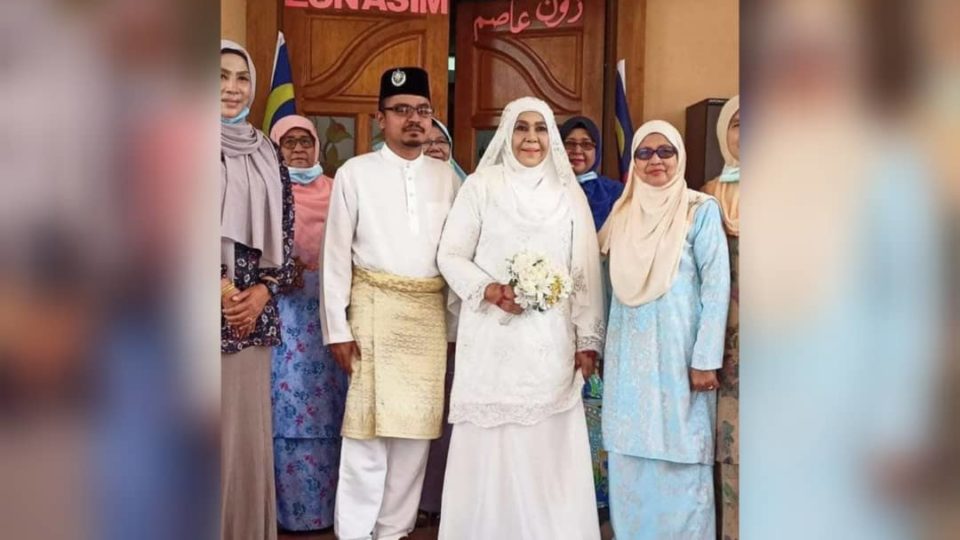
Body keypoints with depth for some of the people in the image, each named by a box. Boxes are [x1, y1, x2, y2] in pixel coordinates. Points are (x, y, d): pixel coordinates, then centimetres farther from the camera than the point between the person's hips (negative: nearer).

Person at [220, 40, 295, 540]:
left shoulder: (266, 153, 12)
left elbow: (284, 230, 12)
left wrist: (263, 290, -2)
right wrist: (221, 288, -9)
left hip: (254, 310, 4)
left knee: (247, 425, 7)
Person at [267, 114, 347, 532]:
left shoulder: (334, 191, 14)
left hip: (327, 307, 2)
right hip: (282, 308, -2)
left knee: (324, 402, 2)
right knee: (286, 401, -4)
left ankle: (323, 502, 12)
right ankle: (284, 505, 5)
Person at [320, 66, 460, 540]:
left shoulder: (446, 177, 10)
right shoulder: (355, 172, 0)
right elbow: (336, 254, -2)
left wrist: (455, 325, 7)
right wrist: (337, 328, -6)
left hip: (430, 314, 4)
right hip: (375, 309, -3)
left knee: (416, 427, 8)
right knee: (368, 424, -3)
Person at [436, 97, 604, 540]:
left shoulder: (569, 194, 10)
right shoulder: (481, 186, 3)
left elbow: (585, 272, 8)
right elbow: (450, 255, 2)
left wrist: (587, 340, 4)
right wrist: (489, 290, -15)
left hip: (551, 340, 2)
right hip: (493, 337, -2)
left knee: (549, 445, 3)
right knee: (490, 442, 1)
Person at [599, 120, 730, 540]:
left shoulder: (700, 210, -4)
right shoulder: (623, 211, 11)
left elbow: (716, 287, -8)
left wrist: (705, 359, -13)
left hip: (677, 350, -4)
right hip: (629, 352, 5)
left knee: (679, 457, 0)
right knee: (629, 456, 8)